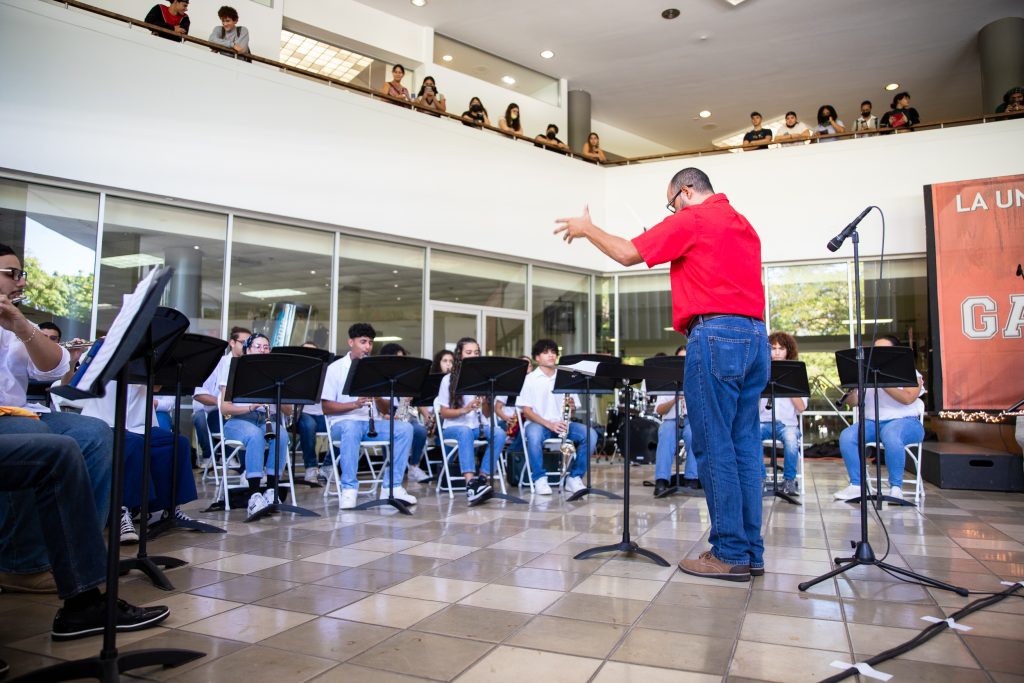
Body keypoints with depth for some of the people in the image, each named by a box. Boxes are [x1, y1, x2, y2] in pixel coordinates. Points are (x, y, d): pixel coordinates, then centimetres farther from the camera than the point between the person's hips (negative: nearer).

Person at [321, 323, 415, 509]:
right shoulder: (335, 368, 2)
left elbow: (386, 409, 10)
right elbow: (326, 408, -6)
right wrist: (354, 404, -21)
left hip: (373, 423, 4)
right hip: (344, 422, -4)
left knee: (405, 428, -21)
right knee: (351, 429, -39)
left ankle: (391, 486, -17)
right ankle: (349, 489, -30)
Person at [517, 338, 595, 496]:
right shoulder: (529, 379, 1)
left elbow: (574, 410, 13)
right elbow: (526, 411, -6)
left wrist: (572, 406, -13)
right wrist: (549, 424, -21)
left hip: (562, 424, 4)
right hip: (538, 423, -3)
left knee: (590, 434, -22)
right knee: (533, 434, -39)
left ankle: (574, 478, -8)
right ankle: (540, 479, -21)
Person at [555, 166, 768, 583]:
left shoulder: (691, 219, -1)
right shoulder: (744, 224, 23)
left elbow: (627, 254, -2)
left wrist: (586, 229, 13)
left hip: (716, 334, -9)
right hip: (755, 335, 9)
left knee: (714, 447, -5)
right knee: (744, 445, 8)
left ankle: (730, 554, 0)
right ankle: (751, 551, 13)